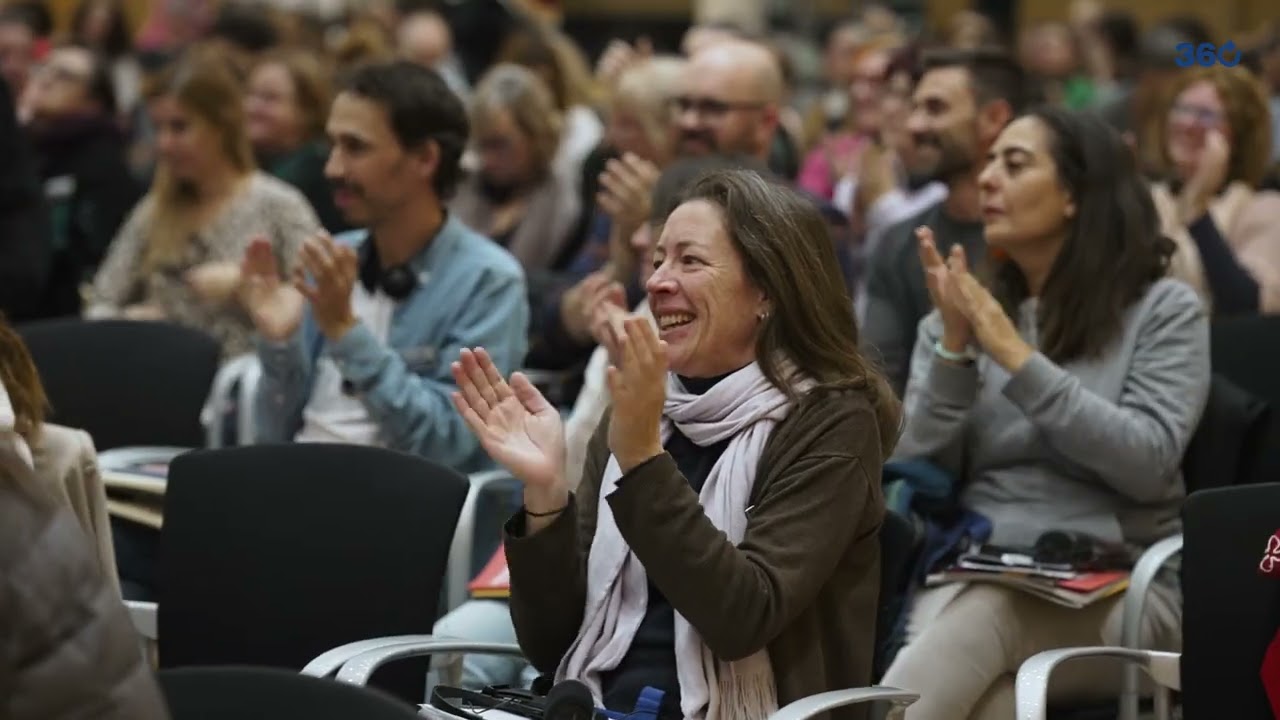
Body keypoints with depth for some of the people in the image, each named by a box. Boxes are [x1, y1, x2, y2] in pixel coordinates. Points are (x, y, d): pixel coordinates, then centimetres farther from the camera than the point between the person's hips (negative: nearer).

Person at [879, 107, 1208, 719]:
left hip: (1115, 592, -2)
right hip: (967, 579, 2)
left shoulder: (1163, 309, 6)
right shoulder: (959, 318, 16)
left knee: (983, 617, -38)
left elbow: (1147, 464, -10)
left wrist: (1017, 357, -12)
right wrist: (954, 348, -5)